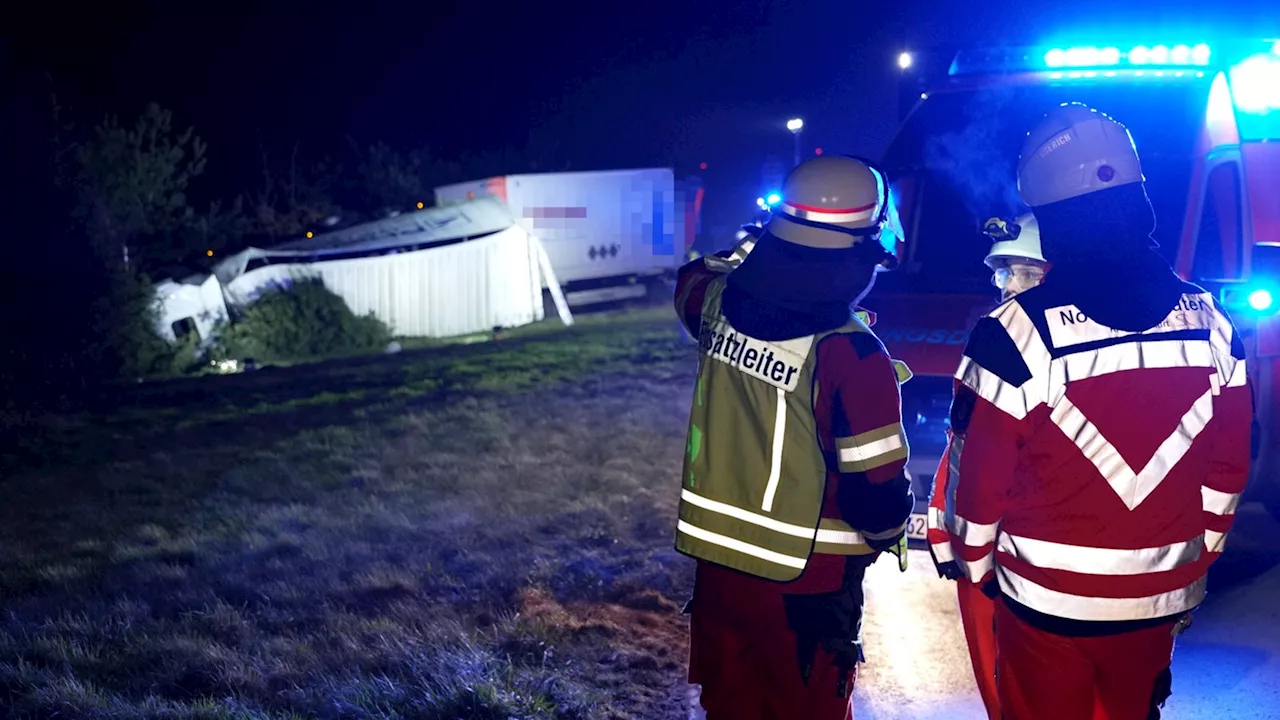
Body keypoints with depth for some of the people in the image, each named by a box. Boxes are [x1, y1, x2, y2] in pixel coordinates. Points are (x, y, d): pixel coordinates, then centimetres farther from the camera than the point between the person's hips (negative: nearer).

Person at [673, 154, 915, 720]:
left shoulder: (722, 306, -6)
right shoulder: (853, 356, -23)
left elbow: (692, 281, 21)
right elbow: (877, 488, -17)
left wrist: (753, 246, 29)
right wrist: (891, 534, 4)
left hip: (717, 563, 5)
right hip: (807, 584, -5)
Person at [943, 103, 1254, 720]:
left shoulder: (1017, 335, -21)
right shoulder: (1211, 324, -7)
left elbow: (978, 477, -13)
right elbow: (1227, 470, 2)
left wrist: (975, 562, 5)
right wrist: (1194, 566, 16)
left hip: (1048, 606, -4)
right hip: (1160, 605, 4)